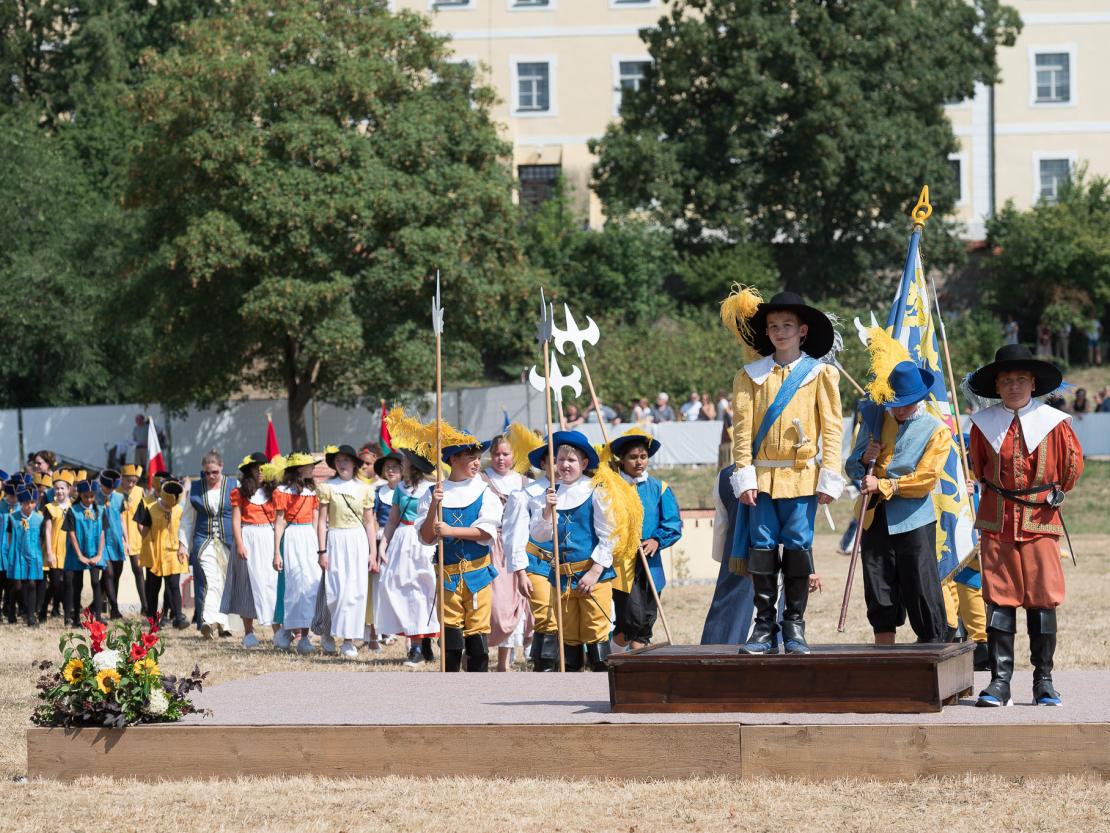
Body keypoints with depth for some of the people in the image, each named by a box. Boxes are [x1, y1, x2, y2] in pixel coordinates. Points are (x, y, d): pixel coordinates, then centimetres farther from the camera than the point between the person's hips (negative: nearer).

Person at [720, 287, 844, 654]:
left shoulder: (819, 374, 4)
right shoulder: (751, 375, 9)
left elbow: (832, 427, 2)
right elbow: (742, 428, 5)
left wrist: (829, 477, -5)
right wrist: (744, 475, -3)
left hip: (802, 477, -2)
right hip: (762, 477, 2)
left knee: (797, 548, -1)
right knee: (762, 549, 1)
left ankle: (794, 626, 7)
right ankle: (764, 626, 7)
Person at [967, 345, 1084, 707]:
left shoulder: (1054, 422, -1)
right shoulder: (983, 424, 4)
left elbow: (1072, 468, 11)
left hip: (1041, 521, -1)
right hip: (997, 523, 1)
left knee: (1043, 601, 0)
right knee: (999, 600, -1)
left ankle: (1044, 681, 8)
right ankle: (999, 680, 2)